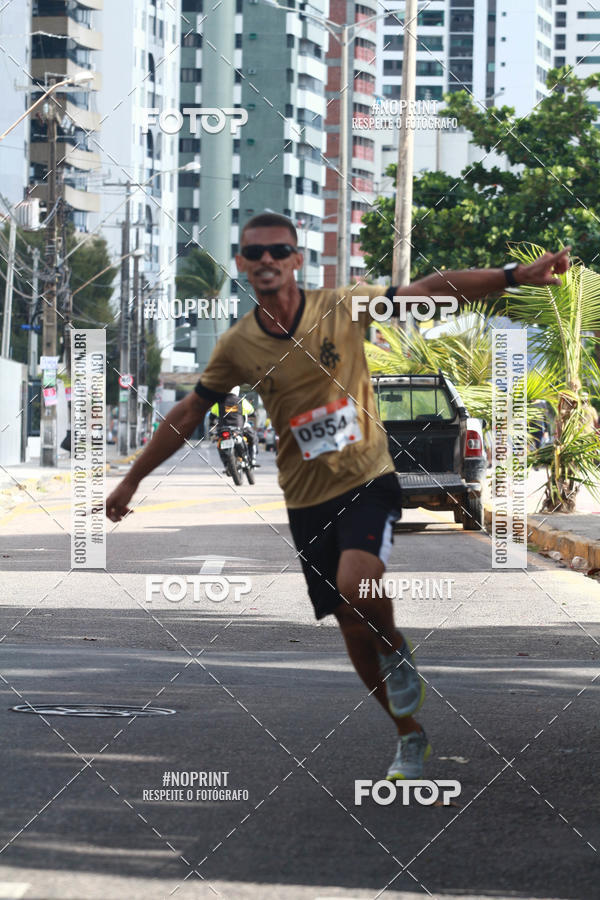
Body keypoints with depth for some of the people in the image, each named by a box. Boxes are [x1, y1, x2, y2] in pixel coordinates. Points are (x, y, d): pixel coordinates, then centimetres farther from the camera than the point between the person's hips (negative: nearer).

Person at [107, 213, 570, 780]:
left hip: (368, 482, -3)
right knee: (355, 632, 6)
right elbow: (188, 414, 10)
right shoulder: (237, 346, -2)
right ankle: (411, 737, 25)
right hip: (307, 500, 3)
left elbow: (431, 289, -8)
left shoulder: (341, 308, -8)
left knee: (355, 588, -29)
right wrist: (132, 479, 14)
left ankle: (398, 654, 4)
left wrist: (516, 275, -17)